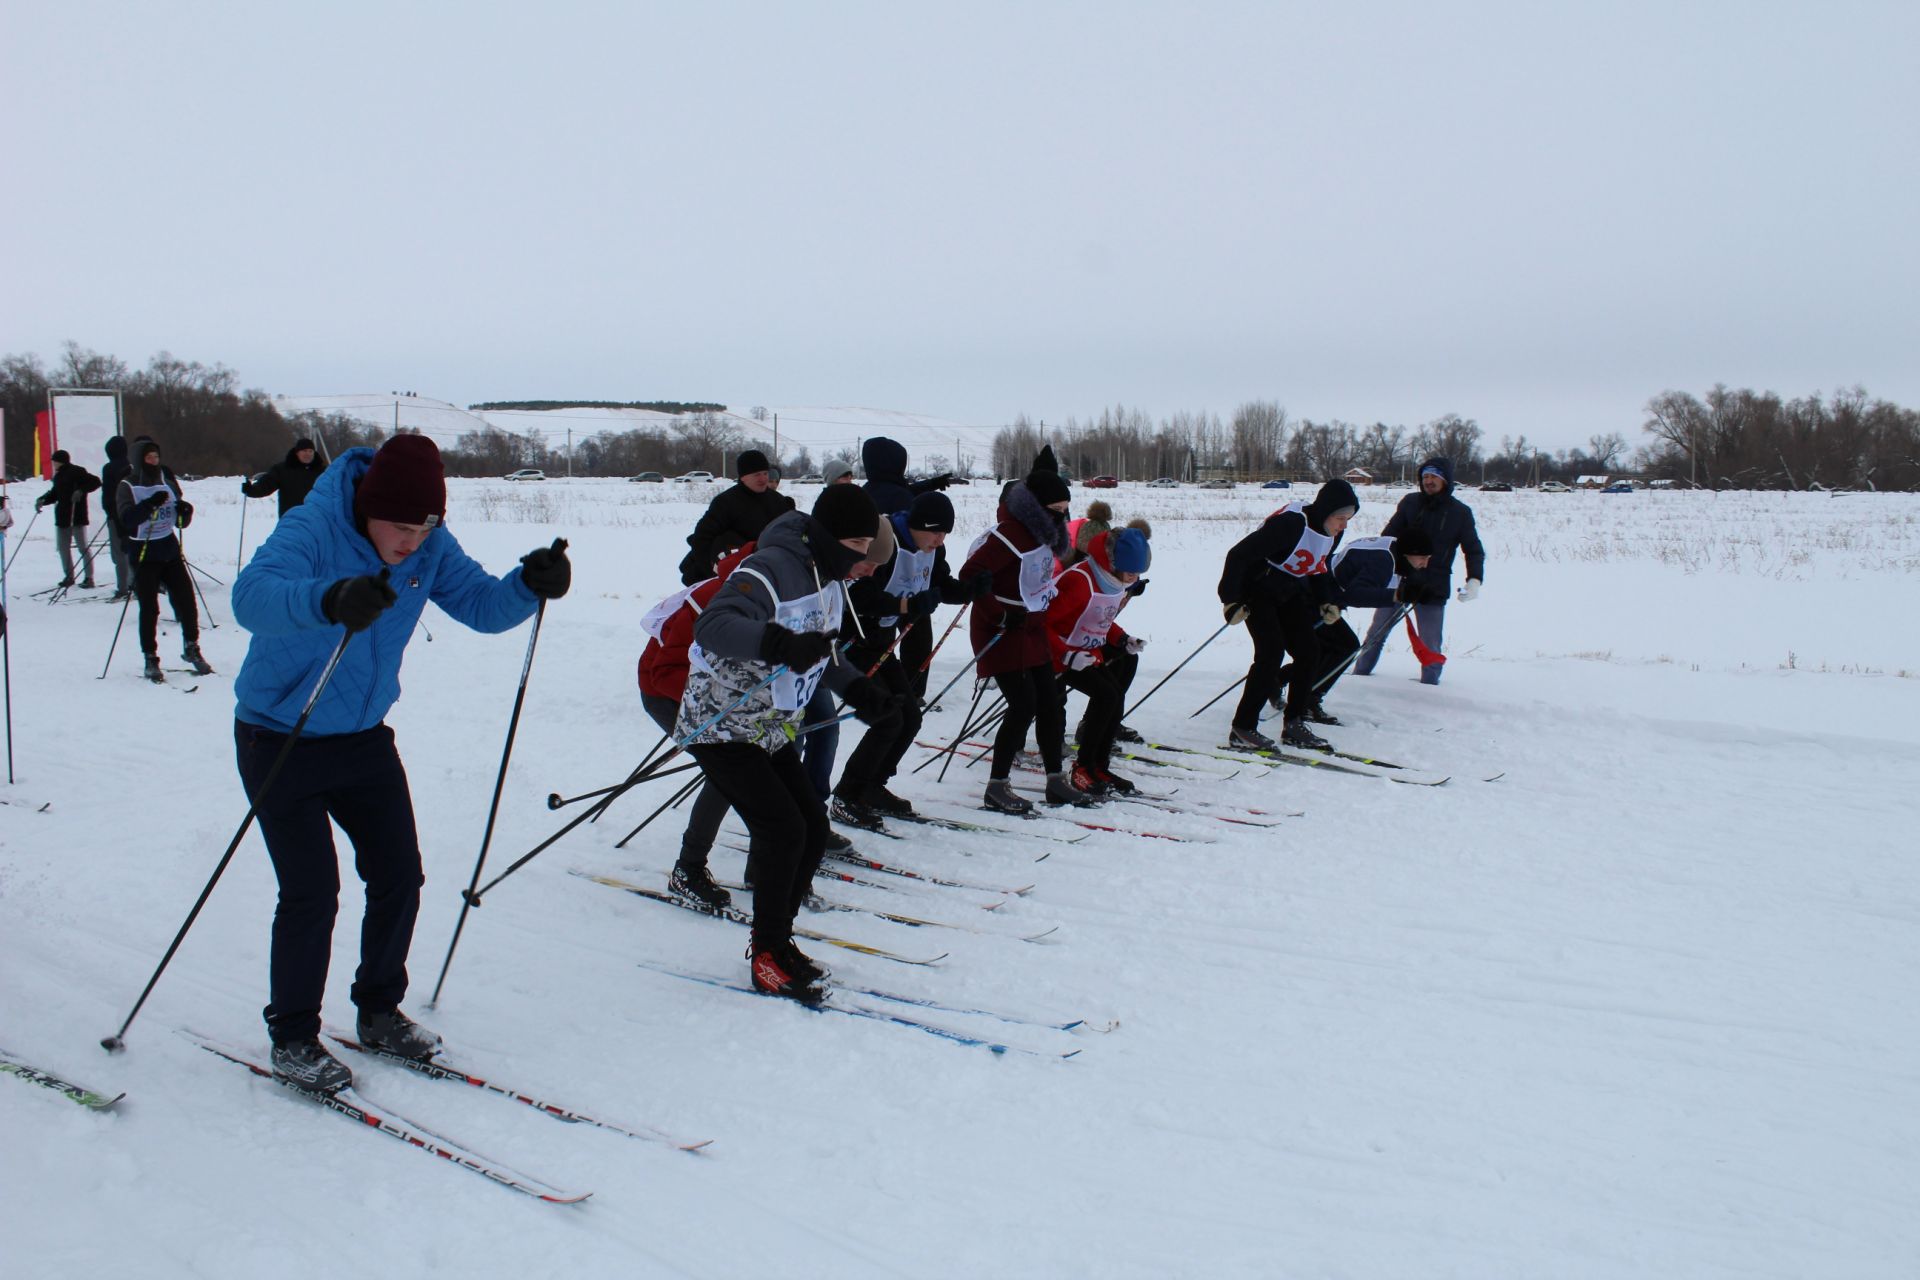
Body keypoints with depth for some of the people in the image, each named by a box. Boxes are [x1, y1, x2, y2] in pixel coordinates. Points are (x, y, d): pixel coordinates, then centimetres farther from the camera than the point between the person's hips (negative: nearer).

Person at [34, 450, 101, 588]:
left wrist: (81, 490, -25)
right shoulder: (59, 476, 16)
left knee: (83, 546, -5)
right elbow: (55, 493, 22)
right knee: (63, 546, 10)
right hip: (62, 517, 9)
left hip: (77, 516, -9)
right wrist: (43, 500, 6)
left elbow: (95, 482, -15)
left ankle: (89, 577, -2)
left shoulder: (77, 472, -9)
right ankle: (68, 576, 19)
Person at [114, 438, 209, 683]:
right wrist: (151, 504, -33)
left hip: (170, 550, 4)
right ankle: (151, 660, 8)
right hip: (144, 554, -3)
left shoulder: (168, 481, 8)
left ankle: (191, 648, 18)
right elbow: (127, 518, -21)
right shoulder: (128, 486, -4)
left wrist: (184, 511, -11)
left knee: (186, 600, 0)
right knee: (149, 609, -1)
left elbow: (180, 522, 12)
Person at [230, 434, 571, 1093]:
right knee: (311, 894, -7)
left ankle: (379, 1011, 28)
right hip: (280, 741, -6)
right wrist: (330, 599, -62)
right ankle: (292, 1037, 14)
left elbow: (481, 605, -4)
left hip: (364, 737, 6)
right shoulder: (313, 528, -26)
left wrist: (530, 584, -25)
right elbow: (250, 596, -42)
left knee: (399, 876, 7)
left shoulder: (429, 545, -8)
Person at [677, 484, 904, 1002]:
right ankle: (769, 957, -3)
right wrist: (779, 644, -55)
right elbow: (712, 626, -40)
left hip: (772, 730, 9)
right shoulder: (769, 570, -25)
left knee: (813, 827, 4)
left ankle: (773, 939, 20)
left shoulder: (828, 579, 5)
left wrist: (858, 690, 4)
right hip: (719, 725, -9)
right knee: (782, 828, -18)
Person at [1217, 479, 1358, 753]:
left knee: (1309, 652, 0)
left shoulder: (1332, 533, -3)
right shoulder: (1291, 523, -29)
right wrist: (1231, 600, -26)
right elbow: (1238, 555, -29)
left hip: (1288, 593, 8)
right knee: (1272, 652, -19)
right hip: (1256, 589, -8)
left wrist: (1325, 602, 7)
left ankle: (1294, 725, 10)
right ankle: (1242, 729, -14)